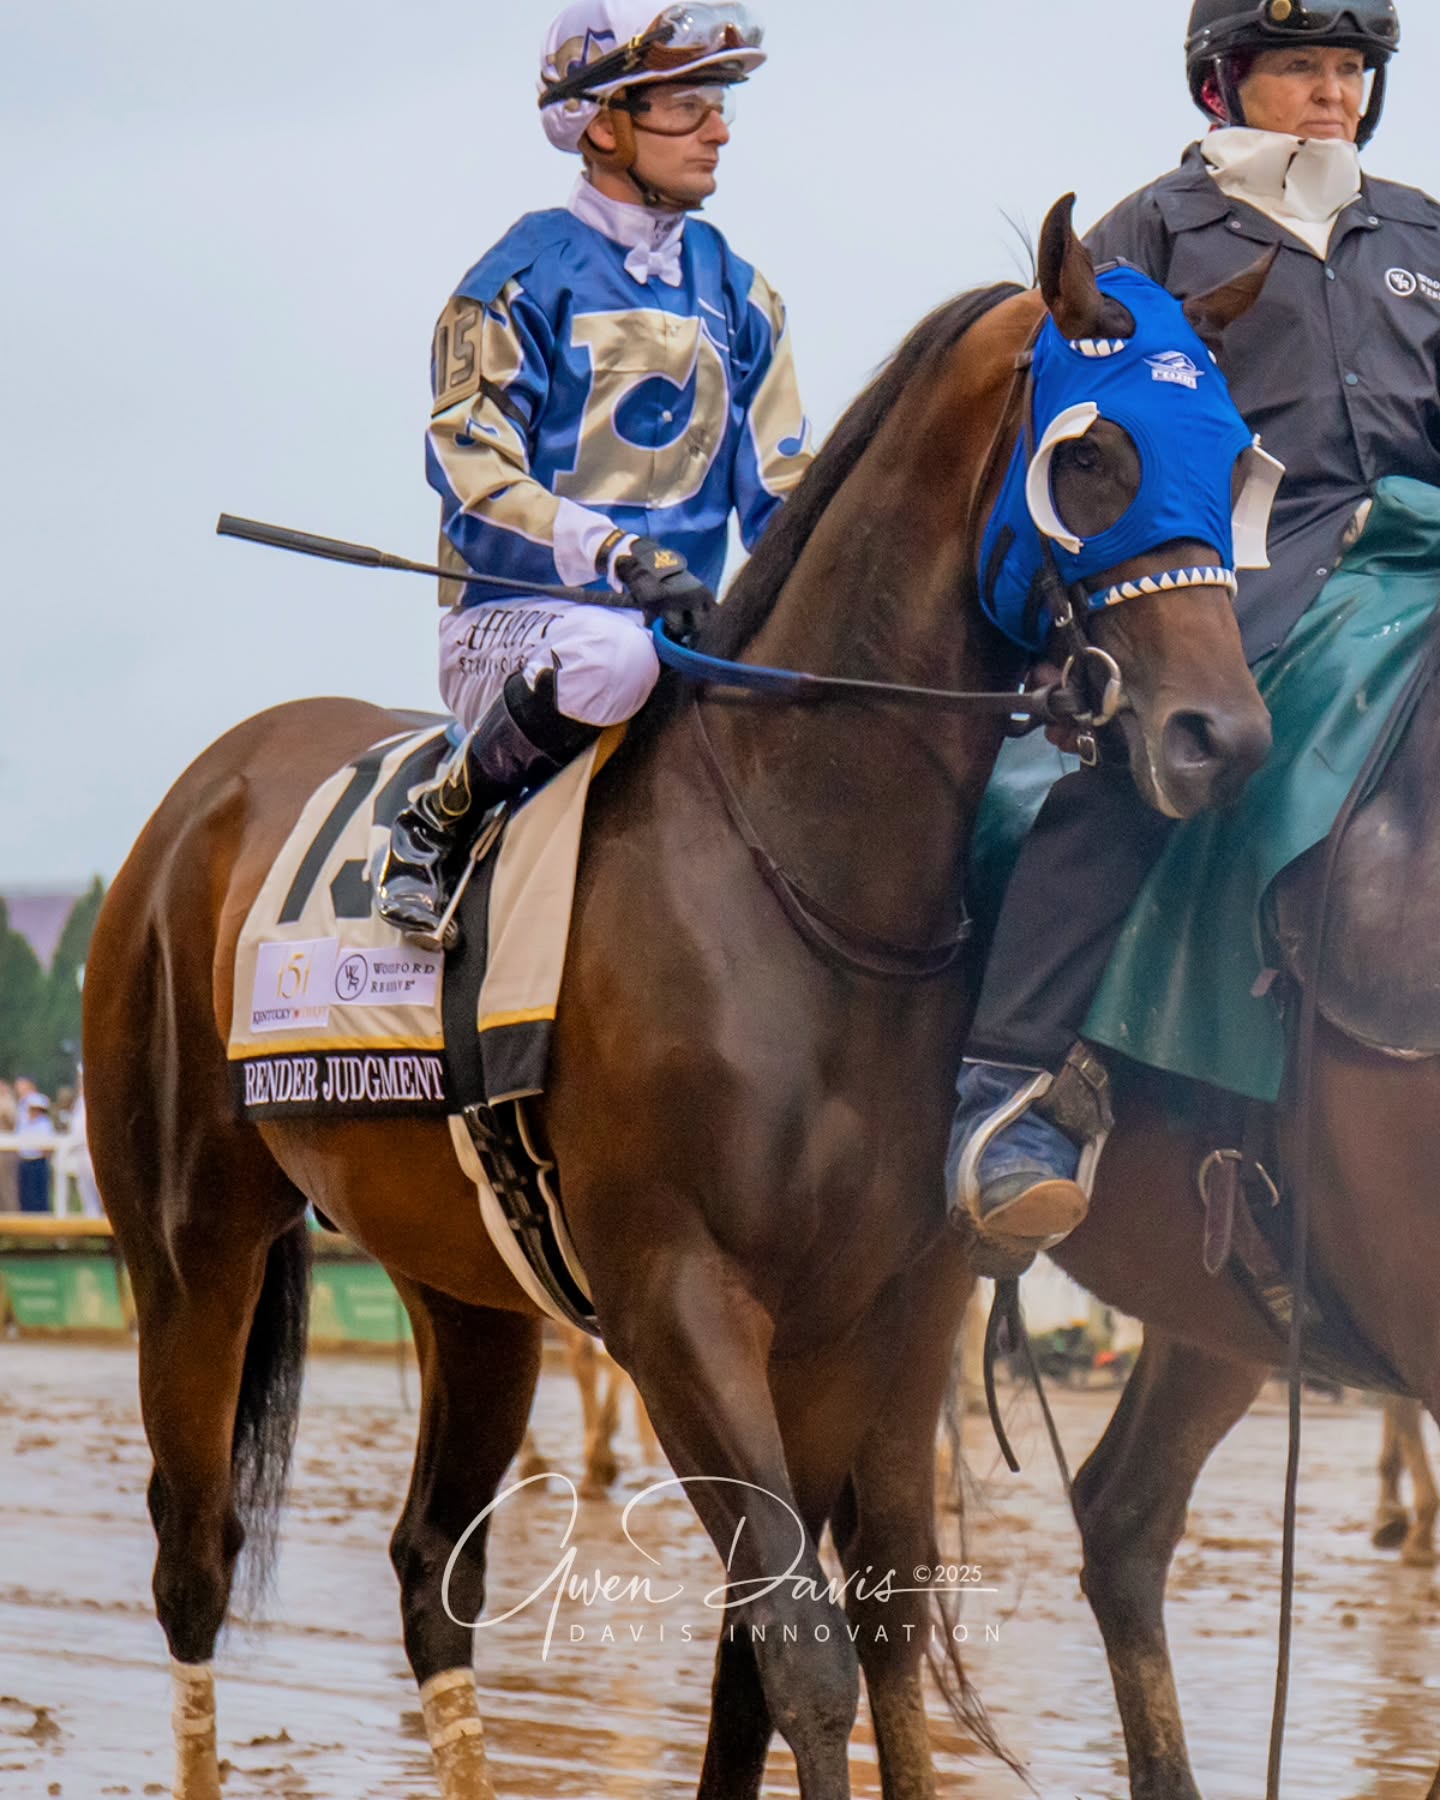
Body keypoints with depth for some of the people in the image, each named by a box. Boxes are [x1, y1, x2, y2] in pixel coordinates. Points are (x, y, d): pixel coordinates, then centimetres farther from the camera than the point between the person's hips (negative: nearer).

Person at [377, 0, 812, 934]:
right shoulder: (522, 283, -6)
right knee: (610, 651, -39)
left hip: (684, 626, 6)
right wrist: (624, 558, -27)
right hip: (512, 622, -6)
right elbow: (476, 483, -13)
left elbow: (784, 493, 14)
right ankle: (435, 822, -15)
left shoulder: (738, 296, 13)